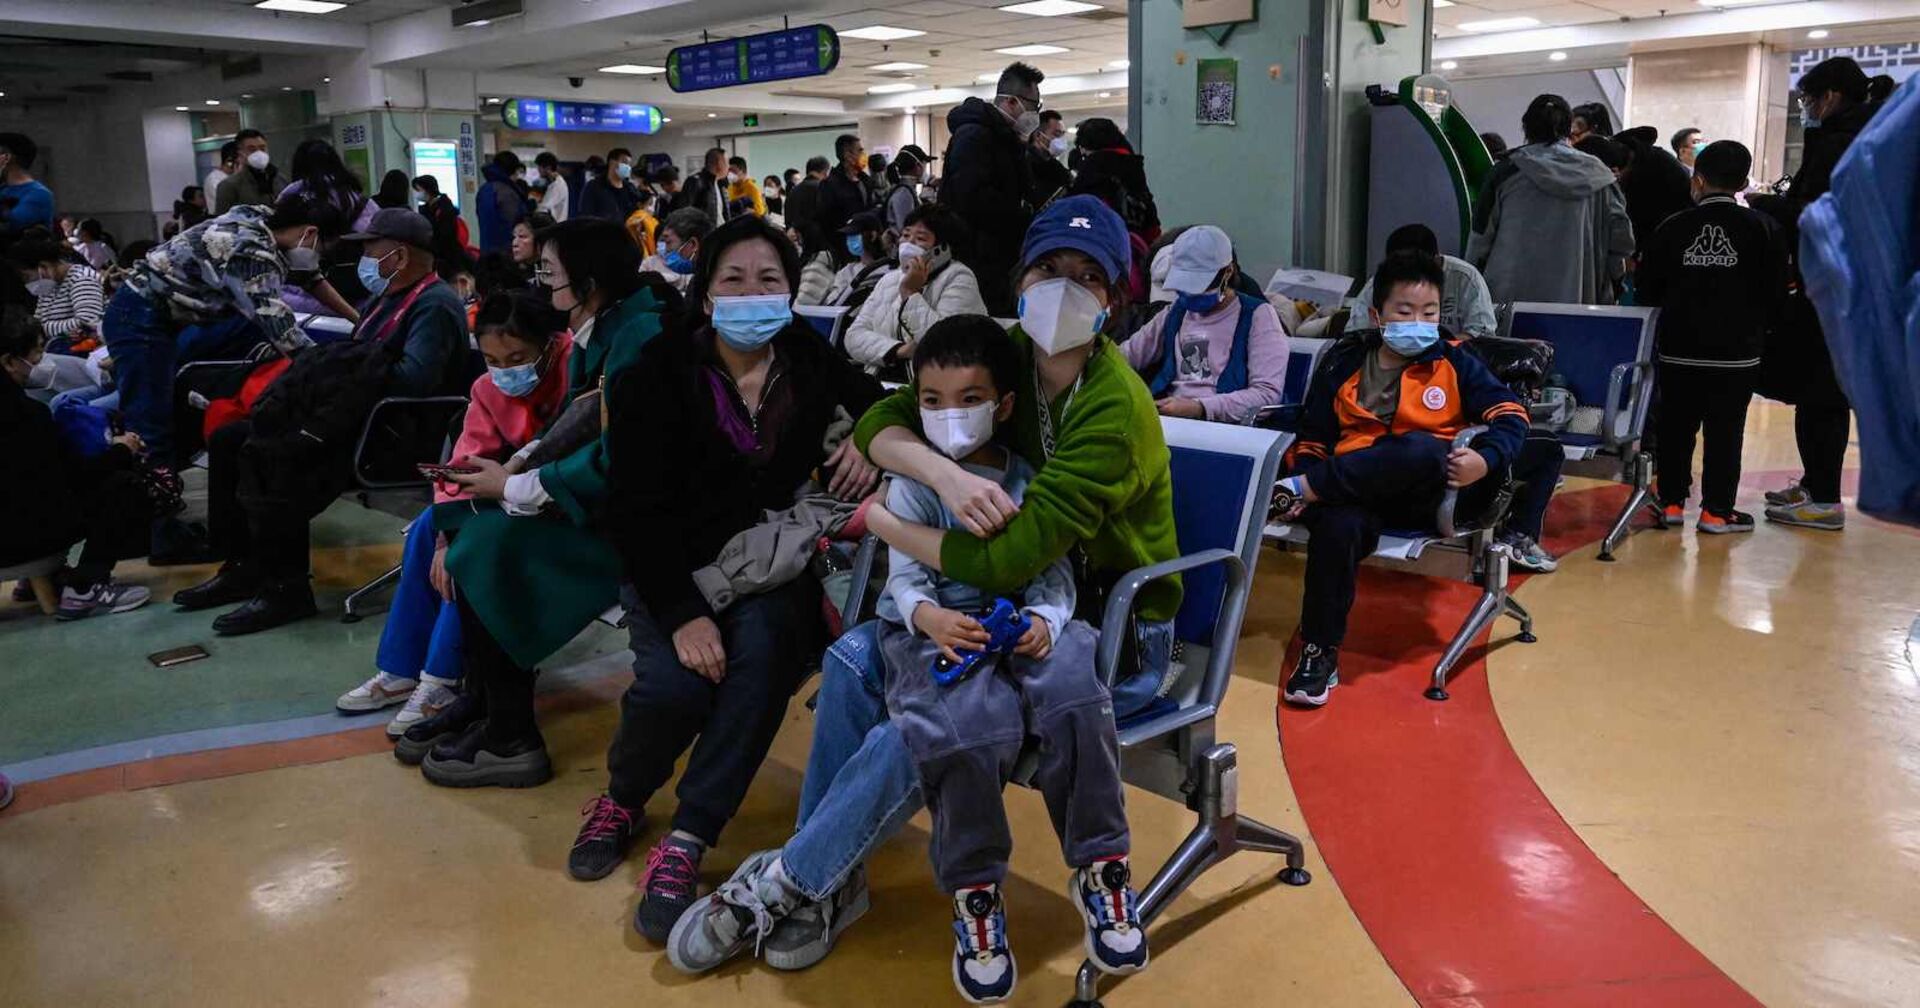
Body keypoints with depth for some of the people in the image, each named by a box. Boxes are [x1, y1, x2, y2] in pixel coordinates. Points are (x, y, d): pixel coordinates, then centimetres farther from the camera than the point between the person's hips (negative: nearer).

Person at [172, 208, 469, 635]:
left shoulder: (435, 306, -13)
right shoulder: (390, 297, 20)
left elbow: (414, 377, -28)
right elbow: (351, 364, 26)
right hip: (357, 419, 11)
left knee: (265, 456, -27)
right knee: (227, 440, 7)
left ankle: (284, 589, -17)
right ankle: (242, 568, 9)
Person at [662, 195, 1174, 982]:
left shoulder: (1116, 410, -24)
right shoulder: (1005, 355, -1)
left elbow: (1007, 557, -29)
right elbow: (881, 421, -6)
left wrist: (880, 520, -15)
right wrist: (945, 477, -27)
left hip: (1115, 637, -7)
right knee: (854, 660, -10)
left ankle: (783, 886, -3)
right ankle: (828, 878, 3)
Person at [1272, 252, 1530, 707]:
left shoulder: (1454, 362, 13)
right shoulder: (1343, 367, 16)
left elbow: (1511, 414, 5)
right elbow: (1311, 441, 19)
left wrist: (1484, 458, -16)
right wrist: (1305, 471, -4)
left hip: (1429, 495, -1)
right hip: (1354, 493, 1)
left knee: (1420, 449, -38)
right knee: (1338, 526, -36)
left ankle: (1300, 489, -27)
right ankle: (1319, 654, -23)